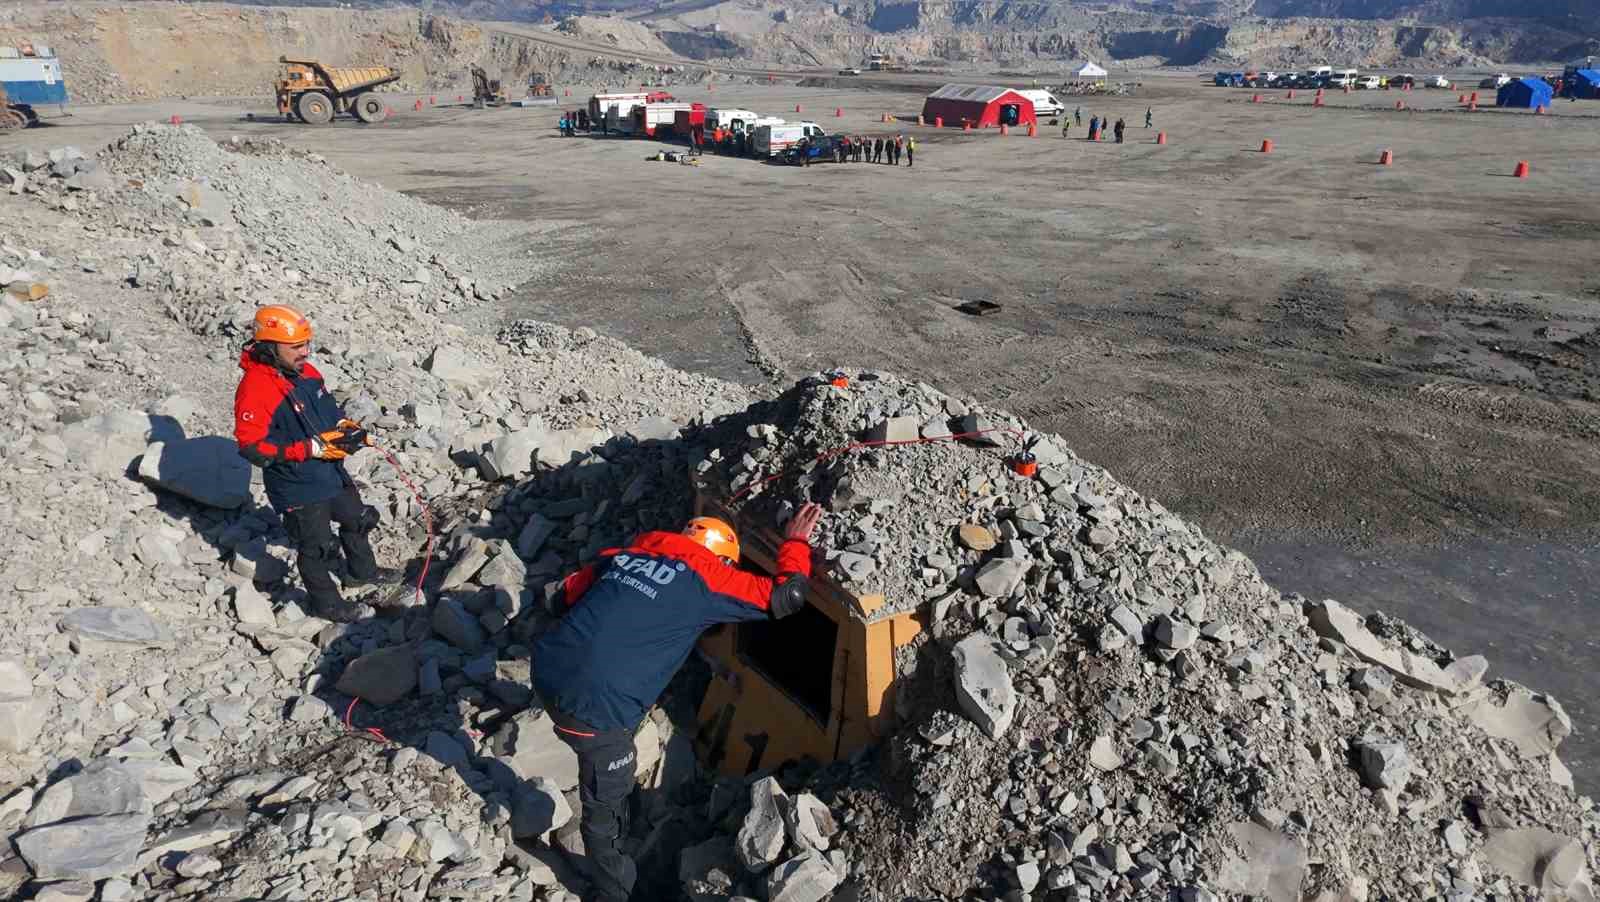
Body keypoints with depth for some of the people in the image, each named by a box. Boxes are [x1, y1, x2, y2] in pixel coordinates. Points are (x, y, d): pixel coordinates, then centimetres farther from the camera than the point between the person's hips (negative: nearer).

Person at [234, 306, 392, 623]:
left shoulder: (306, 370, -1)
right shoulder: (255, 389, -27)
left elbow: (327, 407, 15)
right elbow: (253, 447, -28)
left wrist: (345, 425, -7)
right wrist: (313, 448, -30)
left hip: (332, 472, 8)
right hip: (298, 488, -8)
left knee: (357, 519, 26)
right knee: (317, 547, 9)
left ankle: (362, 570, 52)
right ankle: (327, 604, 32)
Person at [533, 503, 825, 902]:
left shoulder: (623, 554, 16)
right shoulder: (707, 578, 0)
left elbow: (560, 597, 22)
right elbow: (787, 597, 2)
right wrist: (795, 544, 19)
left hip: (547, 671, 6)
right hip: (591, 703, -6)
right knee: (606, 805, 15)